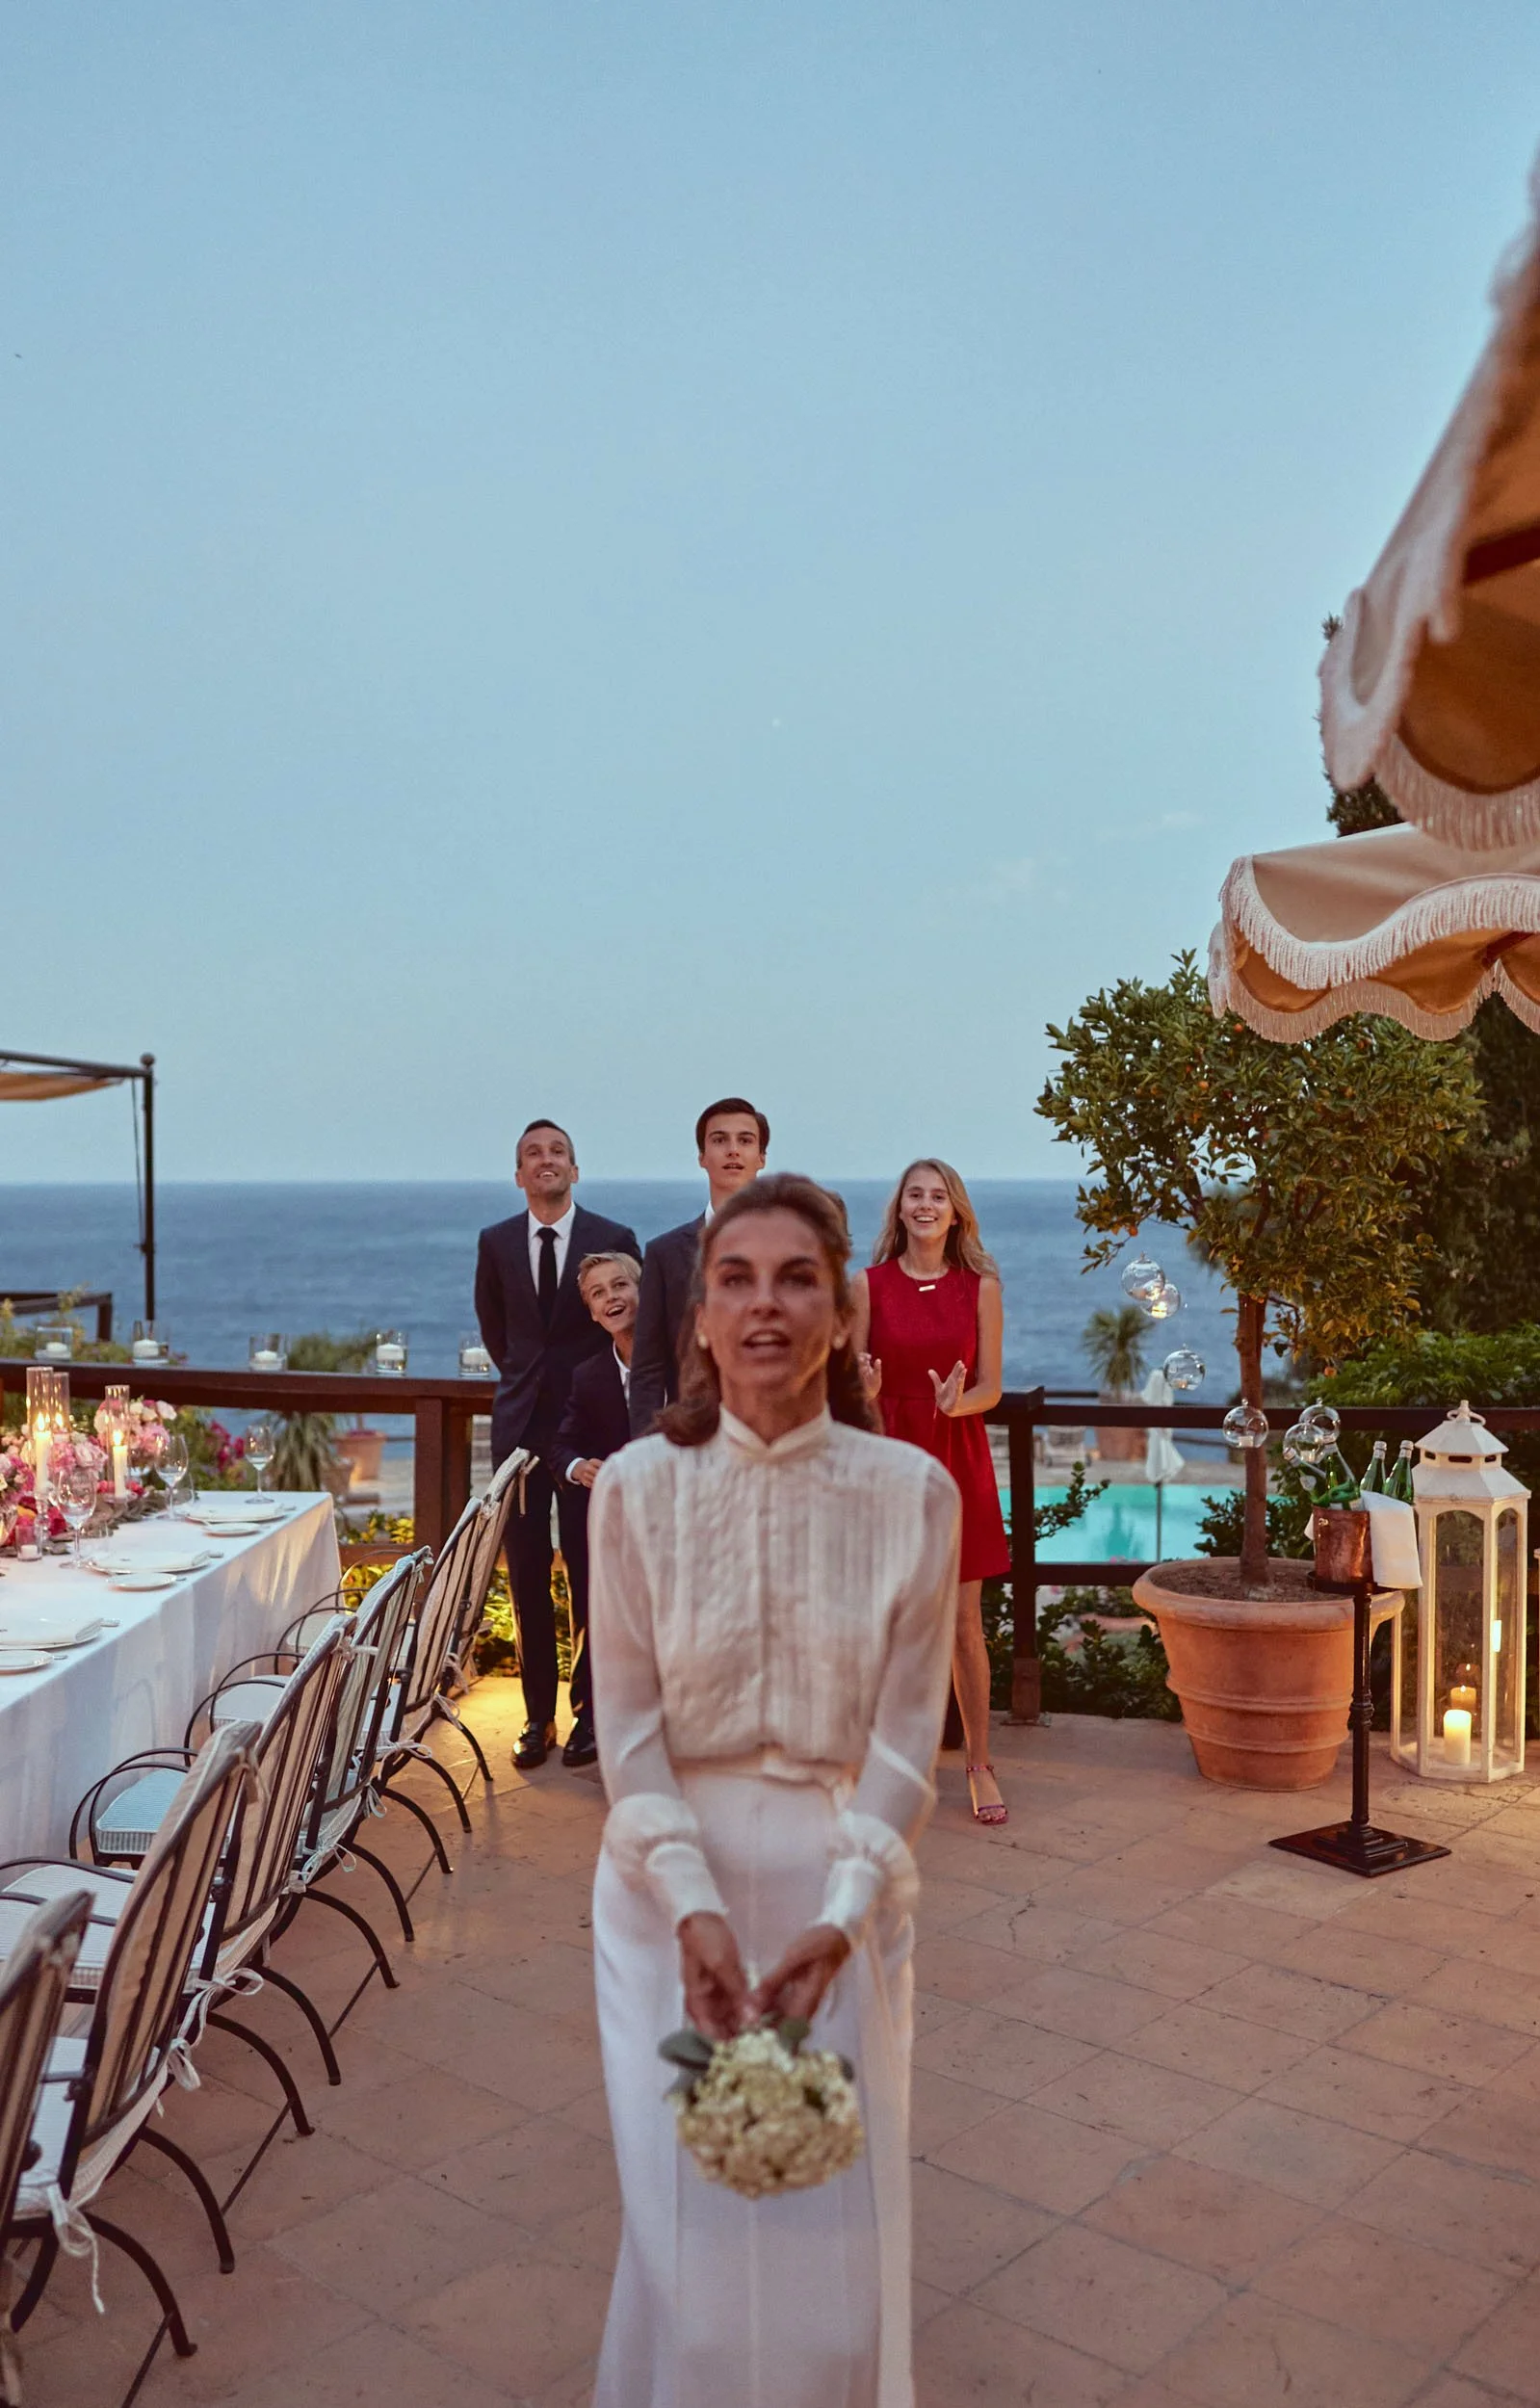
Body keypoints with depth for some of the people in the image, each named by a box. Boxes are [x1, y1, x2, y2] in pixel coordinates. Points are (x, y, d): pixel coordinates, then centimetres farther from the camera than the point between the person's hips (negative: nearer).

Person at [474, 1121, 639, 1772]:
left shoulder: (614, 1240, -3)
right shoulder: (496, 1243, 6)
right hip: (522, 1425, 3)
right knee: (527, 1576, 4)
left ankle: (588, 1712, 14)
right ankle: (539, 1715, 13)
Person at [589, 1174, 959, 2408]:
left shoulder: (913, 1493, -10)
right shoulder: (638, 1485, -9)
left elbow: (905, 1738, -7)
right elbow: (629, 1727, -7)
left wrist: (841, 1919, -16)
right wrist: (693, 1906, -17)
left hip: (841, 1878, 0)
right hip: (673, 1879, 0)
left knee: (836, 2206, 11)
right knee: (685, 2204, 9)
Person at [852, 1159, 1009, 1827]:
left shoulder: (981, 1286, 3)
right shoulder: (869, 1284, 2)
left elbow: (991, 1387, 2)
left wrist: (958, 1402, -20)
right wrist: (864, 1389, -21)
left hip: (957, 1460, 0)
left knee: (964, 1623, 2)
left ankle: (979, 1763, 16)